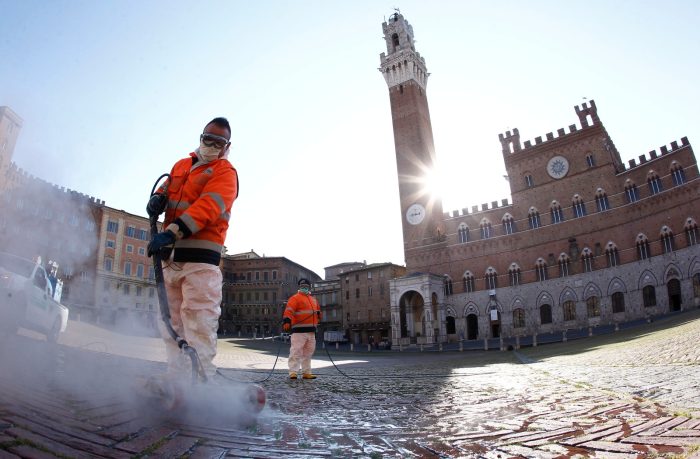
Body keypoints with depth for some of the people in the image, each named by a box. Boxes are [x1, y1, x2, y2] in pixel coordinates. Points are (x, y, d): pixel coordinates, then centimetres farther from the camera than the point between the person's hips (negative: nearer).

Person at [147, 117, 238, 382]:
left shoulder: (225, 172, -3)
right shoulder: (181, 165, 21)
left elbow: (207, 206, -17)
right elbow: (167, 188, 25)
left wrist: (172, 232, -29)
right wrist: (158, 198, -2)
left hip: (199, 257, -7)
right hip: (171, 254, 8)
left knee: (198, 320, -13)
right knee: (171, 320, 10)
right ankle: (178, 376, 18)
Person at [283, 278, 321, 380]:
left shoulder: (313, 300, 21)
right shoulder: (295, 298, -4)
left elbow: (317, 313, 31)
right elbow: (289, 310, -18)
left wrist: (316, 325, 23)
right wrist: (287, 321, -33)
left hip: (311, 331, 8)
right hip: (299, 330, -8)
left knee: (308, 353, 13)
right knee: (296, 351, -9)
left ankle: (306, 372, 21)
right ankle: (293, 372, -4)